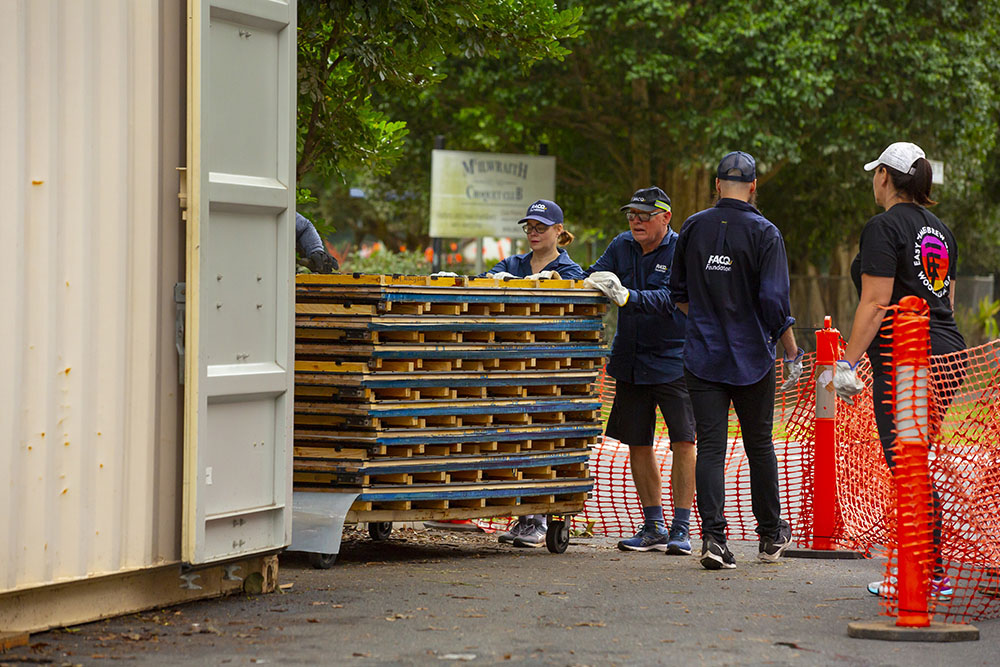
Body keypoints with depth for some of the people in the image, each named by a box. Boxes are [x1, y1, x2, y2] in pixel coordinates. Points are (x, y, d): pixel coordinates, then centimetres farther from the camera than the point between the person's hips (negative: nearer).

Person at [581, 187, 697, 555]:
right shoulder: (621, 246, 7)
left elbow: (671, 299, -23)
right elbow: (593, 276, 5)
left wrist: (627, 297, -35)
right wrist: (593, 282, -19)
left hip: (674, 362, -5)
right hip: (631, 364, 5)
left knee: (683, 442, -8)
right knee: (638, 444, 8)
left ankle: (680, 528, -2)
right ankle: (653, 527, 18)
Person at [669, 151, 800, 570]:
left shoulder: (693, 229, 3)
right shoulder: (764, 233, -8)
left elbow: (678, 293, 12)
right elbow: (775, 300, -14)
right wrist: (793, 354, -5)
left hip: (702, 358, 2)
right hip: (752, 358, -2)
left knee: (710, 446, -2)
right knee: (759, 444, 12)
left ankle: (713, 537, -14)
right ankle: (771, 535, 24)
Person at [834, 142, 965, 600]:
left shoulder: (884, 227, -10)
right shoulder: (940, 230, 16)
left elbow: (875, 303, -16)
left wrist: (848, 361, -14)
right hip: (947, 355, 9)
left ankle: (932, 575, -6)